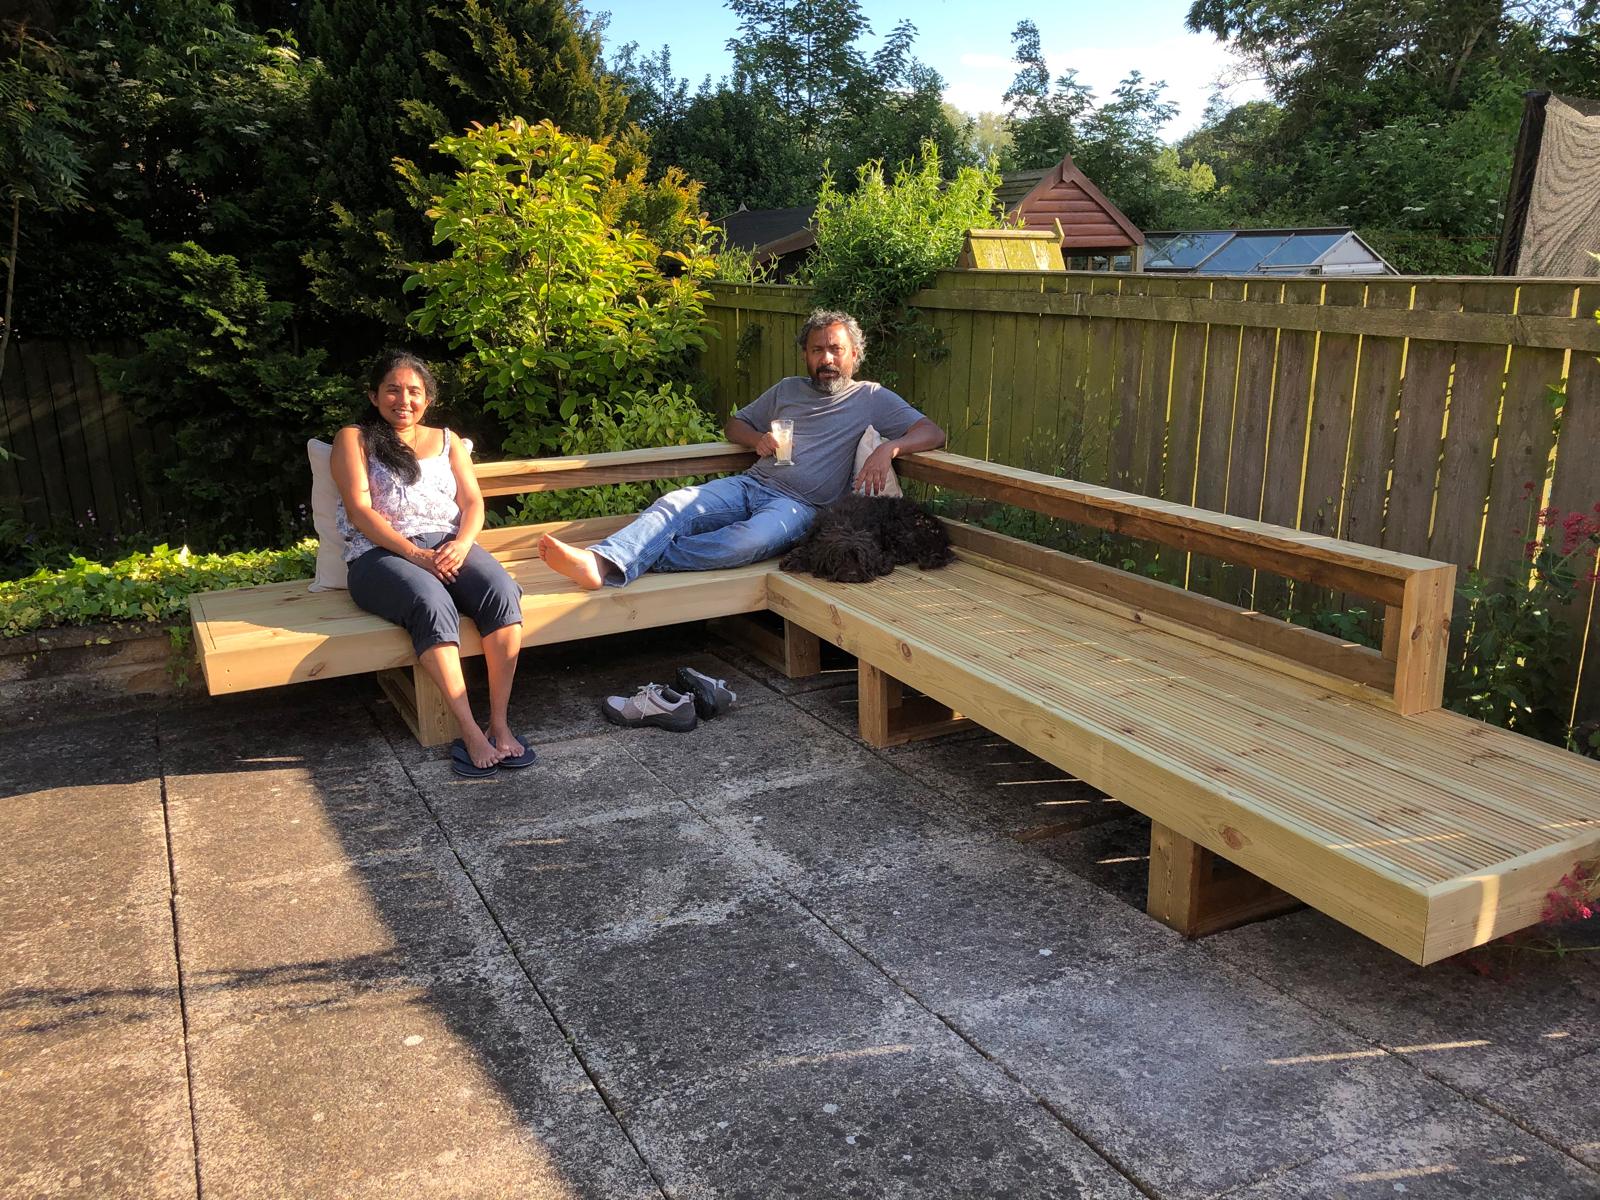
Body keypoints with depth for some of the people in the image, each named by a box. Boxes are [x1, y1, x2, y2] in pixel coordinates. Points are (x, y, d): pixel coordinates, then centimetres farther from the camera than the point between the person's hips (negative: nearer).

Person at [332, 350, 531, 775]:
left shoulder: (446, 440, 24)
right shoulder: (354, 439, 12)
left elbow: (473, 502, 12)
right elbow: (359, 510, -2)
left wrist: (461, 545, -11)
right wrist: (415, 554, -16)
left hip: (449, 545, 3)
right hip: (381, 554, -3)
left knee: (501, 591, -30)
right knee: (432, 604, -37)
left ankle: (499, 724, -30)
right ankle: (470, 733, -37)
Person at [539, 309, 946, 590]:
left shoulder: (872, 398, 11)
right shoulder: (788, 389, 24)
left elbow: (933, 433, 3)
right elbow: (733, 423, 31)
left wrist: (889, 448, -18)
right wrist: (757, 439, 6)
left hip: (799, 505, -4)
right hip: (750, 484, 5)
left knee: (752, 541, -39)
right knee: (674, 504, -26)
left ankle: (638, 559, -38)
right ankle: (602, 563, -47)